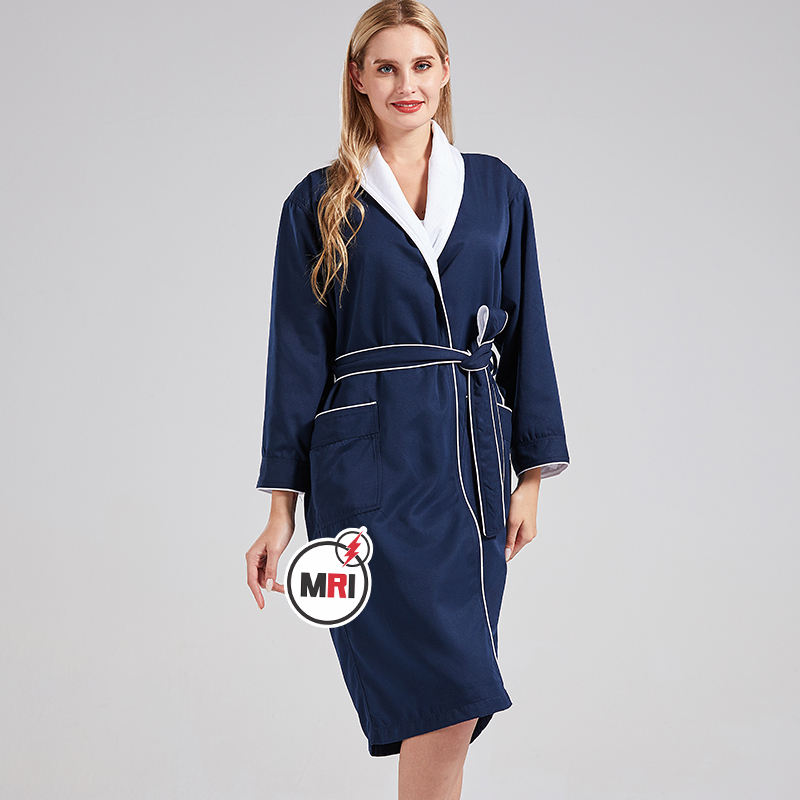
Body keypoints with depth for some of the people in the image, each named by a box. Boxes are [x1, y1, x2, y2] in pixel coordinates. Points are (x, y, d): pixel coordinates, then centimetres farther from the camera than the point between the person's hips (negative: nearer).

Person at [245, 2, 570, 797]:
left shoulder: (496, 190, 10)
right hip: (372, 468, -3)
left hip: (473, 463, 3)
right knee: (447, 697, -14)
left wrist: (531, 473, 6)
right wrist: (281, 508, -1)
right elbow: (296, 358, 2)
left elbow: (524, 335, 11)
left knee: (452, 699, 8)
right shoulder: (321, 203, 3)